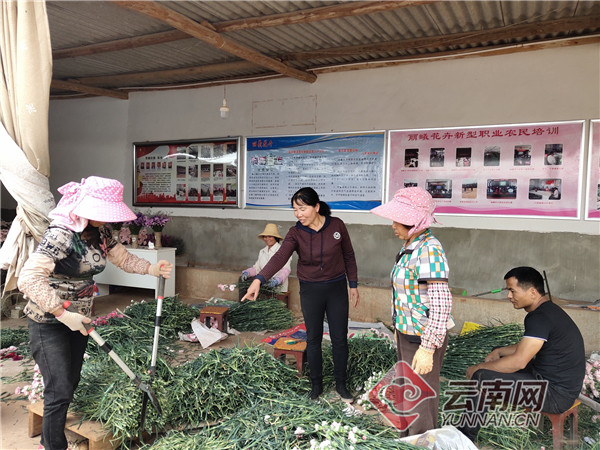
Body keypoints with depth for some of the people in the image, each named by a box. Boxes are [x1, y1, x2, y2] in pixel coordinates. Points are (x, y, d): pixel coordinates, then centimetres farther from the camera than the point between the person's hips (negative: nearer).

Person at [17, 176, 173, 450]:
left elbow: (124, 258, 8)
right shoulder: (60, 235, -27)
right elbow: (29, 279, -34)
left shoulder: (99, 234, -2)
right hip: (48, 322, -8)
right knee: (60, 390, -6)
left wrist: (153, 269, -8)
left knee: (71, 383, 17)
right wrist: (63, 313, -33)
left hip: (77, 319, 8)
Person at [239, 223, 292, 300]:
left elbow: (286, 270, -20)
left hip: (277, 287, -6)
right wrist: (247, 272, -8)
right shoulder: (262, 251, 15)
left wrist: (277, 280, -38)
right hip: (263, 284, 6)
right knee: (243, 278, -6)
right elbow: (257, 268, 13)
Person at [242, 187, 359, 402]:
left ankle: (341, 384, 27)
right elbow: (279, 257, -27)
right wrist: (259, 279, -42)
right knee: (313, 338, 10)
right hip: (310, 291, 0)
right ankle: (316, 384, 29)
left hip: (337, 289, 0)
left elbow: (348, 256, 2)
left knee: (340, 338, 8)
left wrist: (353, 284, 4)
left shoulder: (336, 225, -10)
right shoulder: (296, 233, -11)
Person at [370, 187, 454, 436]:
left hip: (423, 338, -9)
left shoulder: (430, 250, -24)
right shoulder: (409, 247, 4)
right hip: (407, 333, 10)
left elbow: (441, 303, -27)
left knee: (421, 404, 7)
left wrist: (427, 349, -27)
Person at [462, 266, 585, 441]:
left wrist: (478, 368, -15)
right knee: (499, 358, 20)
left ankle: (466, 437, 1)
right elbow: (526, 347, 22)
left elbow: (519, 361, -27)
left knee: (482, 377, -18)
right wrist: (499, 352, 8)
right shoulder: (547, 310, 9)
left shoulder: (541, 317, -24)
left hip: (556, 394, -11)